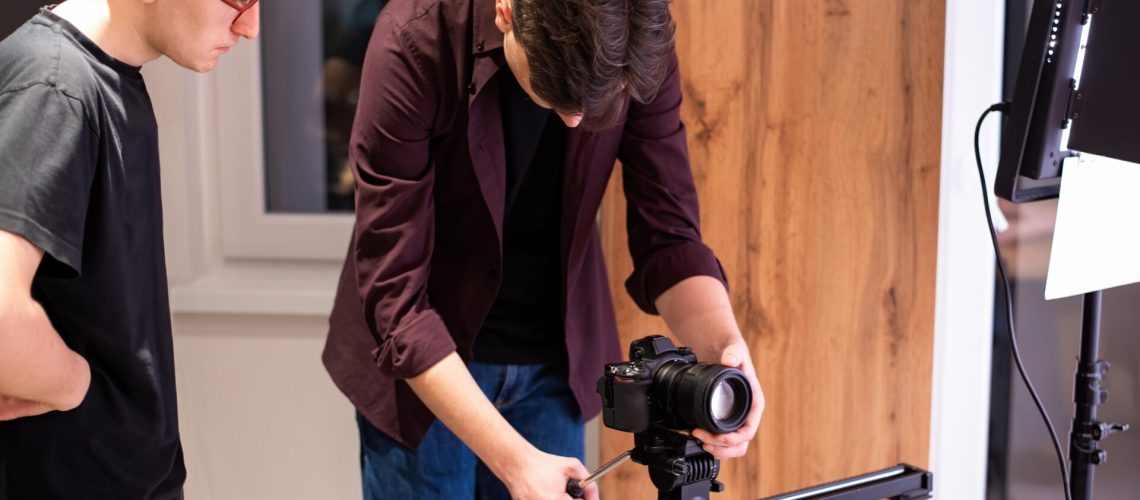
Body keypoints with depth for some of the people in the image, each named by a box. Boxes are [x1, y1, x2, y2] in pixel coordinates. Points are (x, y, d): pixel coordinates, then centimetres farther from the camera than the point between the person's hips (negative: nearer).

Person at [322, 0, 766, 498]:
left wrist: (723, 344, -32)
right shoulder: (412, 45, -28)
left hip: (555, 361, 3)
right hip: (424, 364, -3)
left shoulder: (641, 50, -17)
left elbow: (668, 235, -12)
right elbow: (395, 292, -27)